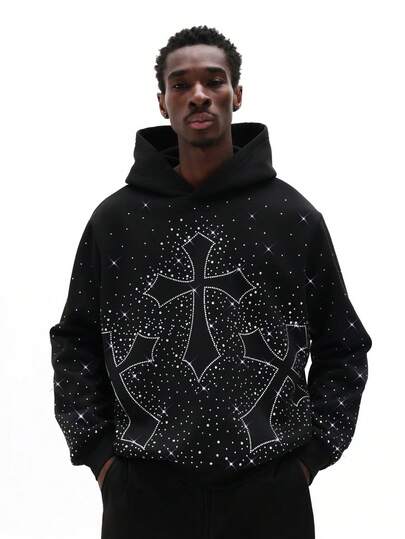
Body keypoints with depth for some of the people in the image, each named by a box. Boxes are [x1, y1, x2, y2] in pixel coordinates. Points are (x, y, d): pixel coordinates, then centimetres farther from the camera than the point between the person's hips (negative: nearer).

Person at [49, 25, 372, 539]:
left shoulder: (295, 217, 2)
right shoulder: (114, 218, 2)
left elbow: (343, 348, 7)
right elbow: (74, 344, 8)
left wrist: (311, 454, 2)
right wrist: (98, 453, 1)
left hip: (271, 494, 0)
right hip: (143, 494, 1)